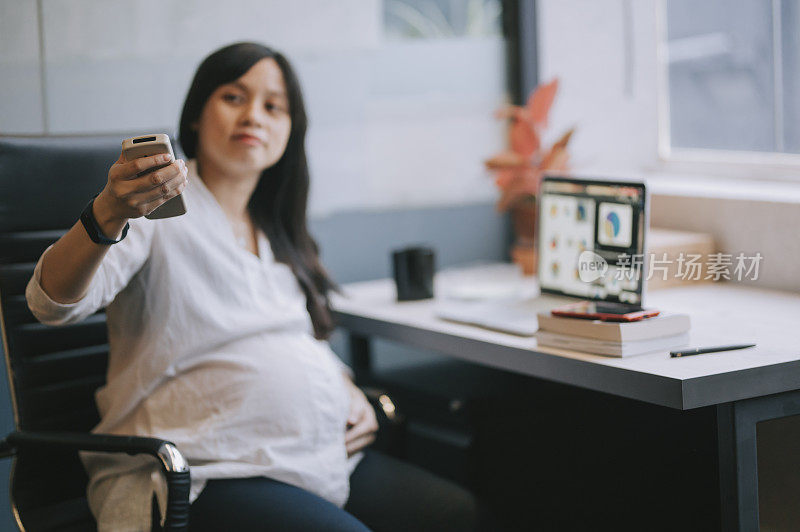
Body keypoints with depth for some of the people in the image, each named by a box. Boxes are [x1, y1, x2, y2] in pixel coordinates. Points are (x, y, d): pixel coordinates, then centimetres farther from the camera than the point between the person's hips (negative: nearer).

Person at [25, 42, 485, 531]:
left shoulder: (276, 229, 20)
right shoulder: (154, 205, -3)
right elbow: (53, 303, -19)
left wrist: (352, 394, 7)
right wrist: (108, 215, -39)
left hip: (324, 456, 7)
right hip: (208, 471, -7)